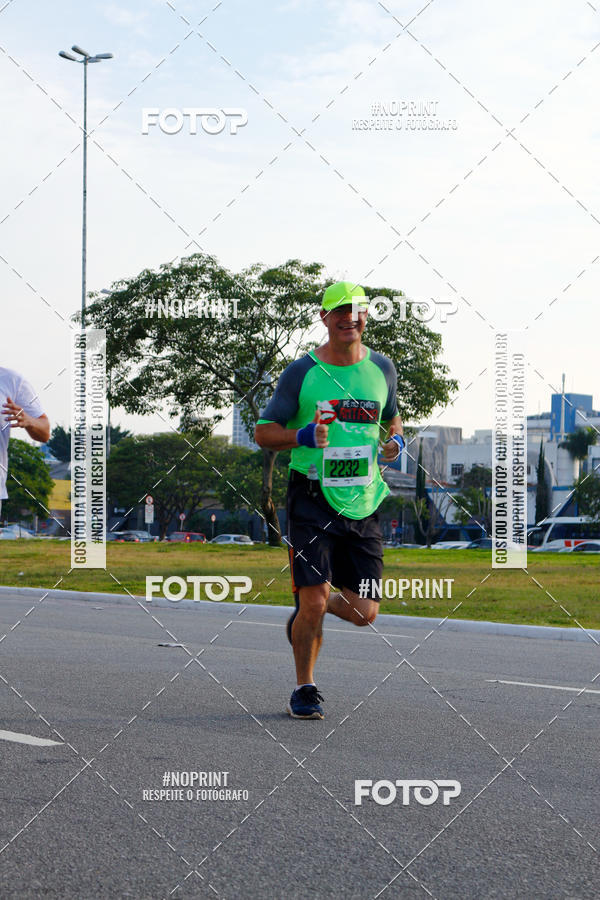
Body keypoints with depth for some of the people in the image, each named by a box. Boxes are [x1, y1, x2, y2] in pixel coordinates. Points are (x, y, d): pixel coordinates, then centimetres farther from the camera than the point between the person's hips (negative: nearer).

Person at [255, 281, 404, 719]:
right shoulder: (301, 372, -2)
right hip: (313, 498, -3)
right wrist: (303, 436, -18)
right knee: (314, 598, -10)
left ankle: (306, 613, 32)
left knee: (363, 612, 0)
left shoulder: (381, 368, 9)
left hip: (363, 503, 4)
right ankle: (305, 689, 12)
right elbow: (264, 433, 1)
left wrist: (396, 441, 4)